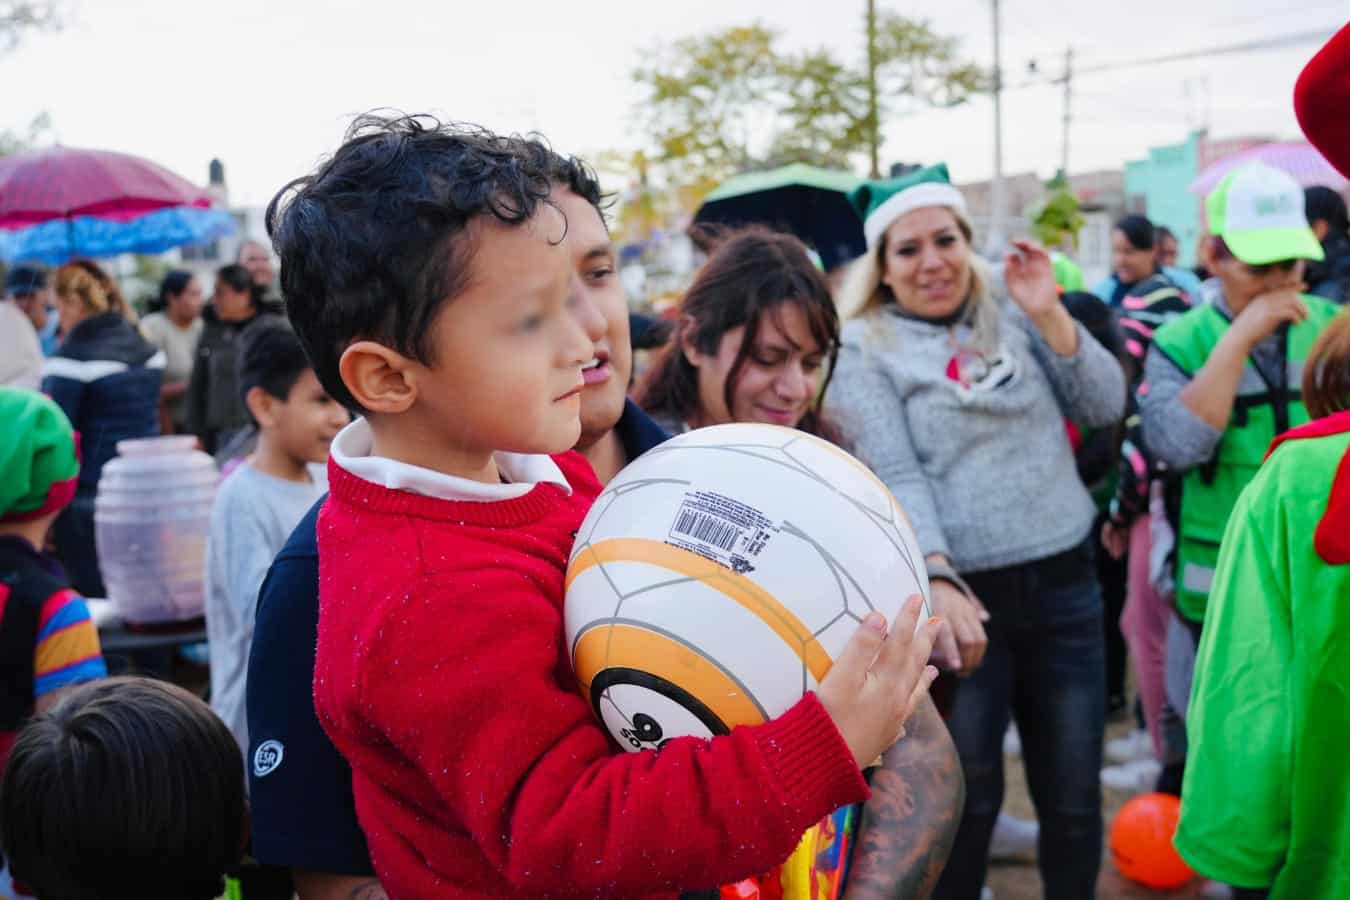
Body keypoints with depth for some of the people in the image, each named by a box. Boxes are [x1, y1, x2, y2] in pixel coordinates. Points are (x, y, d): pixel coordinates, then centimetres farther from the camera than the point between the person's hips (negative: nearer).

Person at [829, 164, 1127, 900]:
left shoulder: (1010, 317, 9)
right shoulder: (863, 350, -4)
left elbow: (1105, 406, 4)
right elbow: (896, 480, -15)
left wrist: (1050, 315, -9)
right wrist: (938, 581, -29)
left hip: (1064, 584, 4)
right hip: (964, 593, -3)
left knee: (1073, 794, 12)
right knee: (965, 799, 9)